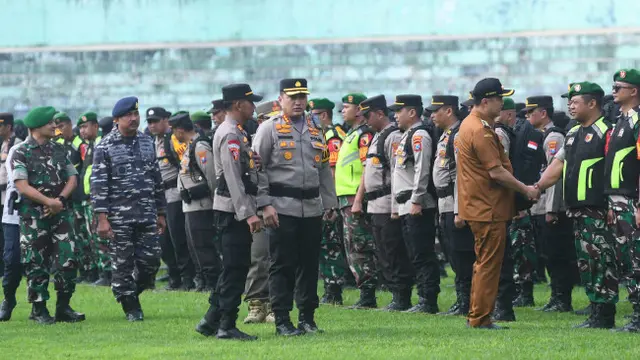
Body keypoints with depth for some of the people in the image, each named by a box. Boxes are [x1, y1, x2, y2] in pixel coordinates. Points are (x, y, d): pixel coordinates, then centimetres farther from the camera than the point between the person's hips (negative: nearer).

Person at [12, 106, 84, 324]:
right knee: (36, 263, -1)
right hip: (33, 215, -4)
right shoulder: (21, 153, -3)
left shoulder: (59, 150, 13)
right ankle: (39, 310, 7)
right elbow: (22, 186, -12)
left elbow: (72, 179, 9)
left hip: (61, 213, 4)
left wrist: (60, 200, -9)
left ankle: (63, 307, 7)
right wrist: (48, 201, -19)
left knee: (67, 259, -2)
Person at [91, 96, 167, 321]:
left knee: (151, 260, 0)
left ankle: (133, 292, 24)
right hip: (119, 216, -4)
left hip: (147, 214, 4)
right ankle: (131, 307, 9)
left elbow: (157, 180, 17)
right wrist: (102, 218, -15)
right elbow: (98, 184, -8)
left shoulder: (147, 143, 12)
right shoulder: (105, 147, -3)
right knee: (122, 264, -1)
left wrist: (160, 213, 15)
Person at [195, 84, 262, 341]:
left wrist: (250, 210, 19)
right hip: (234, 210, -10)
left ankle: (211, 321, 17)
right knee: (236, 268, -6)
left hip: (237, 211, 10)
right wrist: (248, 213, -24)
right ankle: (227, 326, -3)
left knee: (234, 268, 13)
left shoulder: (237, 133, 18)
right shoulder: (230, 135, -15)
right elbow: (233, 178, -21)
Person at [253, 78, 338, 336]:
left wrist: (330, 203, 15)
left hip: (312, 208, 5)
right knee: (282, 265, -3)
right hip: (282, 208, -5)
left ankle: (307, 318, 16)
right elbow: (257, 168, -5)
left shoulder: (315, 128, 15)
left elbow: (325, 168, 20)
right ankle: (282, 321, 1)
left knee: (309, 264, 8)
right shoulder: (270, 128, -1)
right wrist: (265, 204, -12)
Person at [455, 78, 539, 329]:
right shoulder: (480, 131, -18)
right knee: (488, 264, -5)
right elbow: (496, 172, -20)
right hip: (488, 209, -10)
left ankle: (477, 315, 20)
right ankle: (481, 318, -2)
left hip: (479, 207, 10)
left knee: (484, 263, 16)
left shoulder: (470, 125, 14)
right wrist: (525, 190, -11)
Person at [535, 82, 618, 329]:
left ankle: (605, 317, -5)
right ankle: (596, 314, 16)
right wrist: (538, 187, 4)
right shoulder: (573, 134, 18)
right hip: (577, 211, 9)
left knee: (602, 262, -7)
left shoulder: (605, 132, -10)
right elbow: (558, 165, 18)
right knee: (586, 262, 11)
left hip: (598, 211, -9)